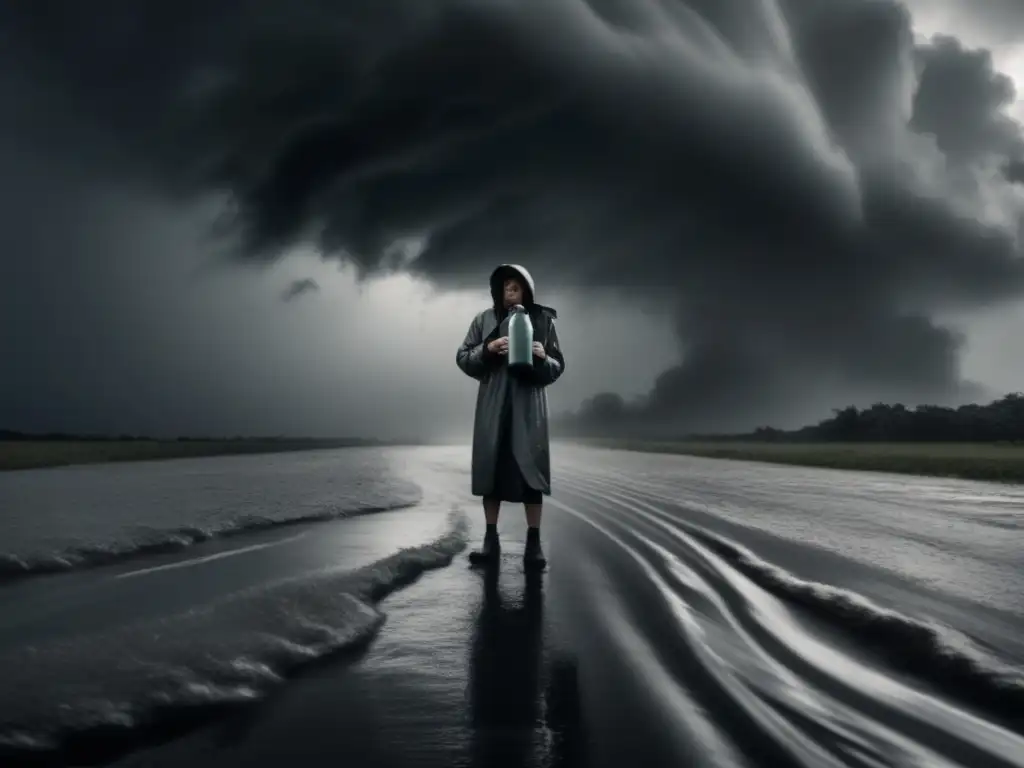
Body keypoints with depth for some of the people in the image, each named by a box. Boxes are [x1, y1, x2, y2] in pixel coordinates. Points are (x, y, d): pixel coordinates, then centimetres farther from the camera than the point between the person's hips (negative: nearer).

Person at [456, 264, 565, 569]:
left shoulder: (543, 320, 3)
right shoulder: (485, 319, 5)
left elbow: (558, 367, 5)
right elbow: (462, 357, 4)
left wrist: (543, 358, -17)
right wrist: (487, 349, -13)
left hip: (529, 403, -1)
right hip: (493, 403, 1)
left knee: (531, 467, -4)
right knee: (490, 466, 2)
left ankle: (534, 541, 1)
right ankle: (491, 538, 12)